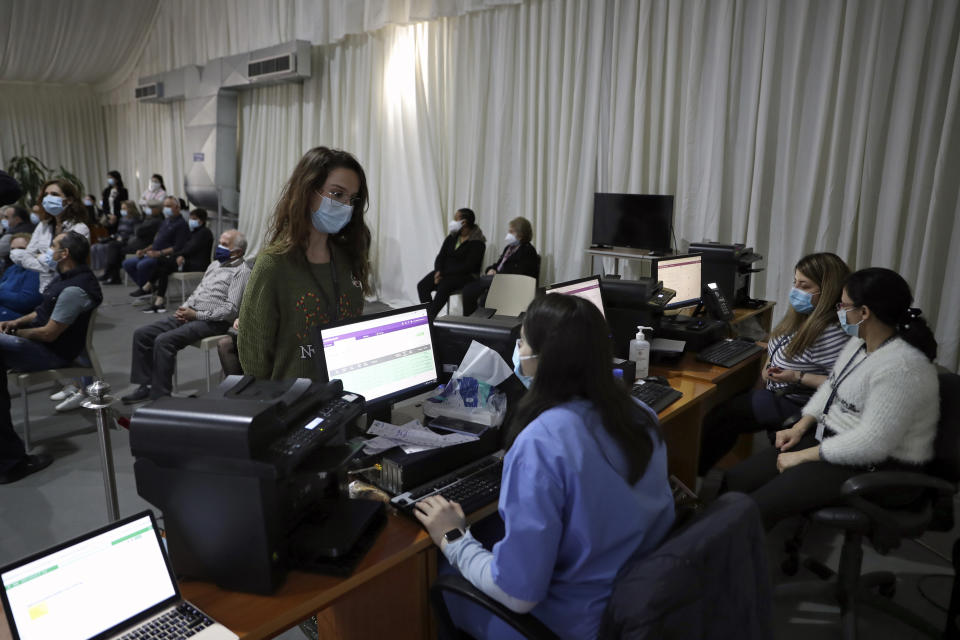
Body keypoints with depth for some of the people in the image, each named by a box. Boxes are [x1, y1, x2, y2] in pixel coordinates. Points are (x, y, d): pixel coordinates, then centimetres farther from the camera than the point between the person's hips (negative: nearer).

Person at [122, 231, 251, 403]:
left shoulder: (241, 272, -9)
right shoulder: (215, 264, 20)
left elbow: (231, 309, -17)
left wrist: (196, 315, -15)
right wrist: (185, 308, 4)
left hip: (212, 322, -9)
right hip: (191, 314, 9)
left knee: (164, 341, -26)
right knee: (141, 334, 0)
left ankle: (160, 397, -16)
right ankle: (145, 386, 5)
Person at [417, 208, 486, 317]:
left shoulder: (477, 242, -10)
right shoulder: (452, 237, 11)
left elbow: (468, 266, -17)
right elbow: (441, 256, 9)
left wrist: (444, 273, -19)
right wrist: (438, 271, -13)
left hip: (465, 275, -6)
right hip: (444, 272, 7)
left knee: (444, 286, -35)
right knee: (422, 285, -18)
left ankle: (430, 317, -31)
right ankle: (429, 316, -21)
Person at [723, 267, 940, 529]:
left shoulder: (900, 368, -26)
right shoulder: (859, 343, 4)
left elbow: (874, 442, -28)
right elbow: (830, 388, 16)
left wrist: (804, 456, -20)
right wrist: (799, 428, 3)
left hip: (875, 467, -9)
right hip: (832, 438, 9)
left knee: (756, 508, -21)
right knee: (737, 478, -3)